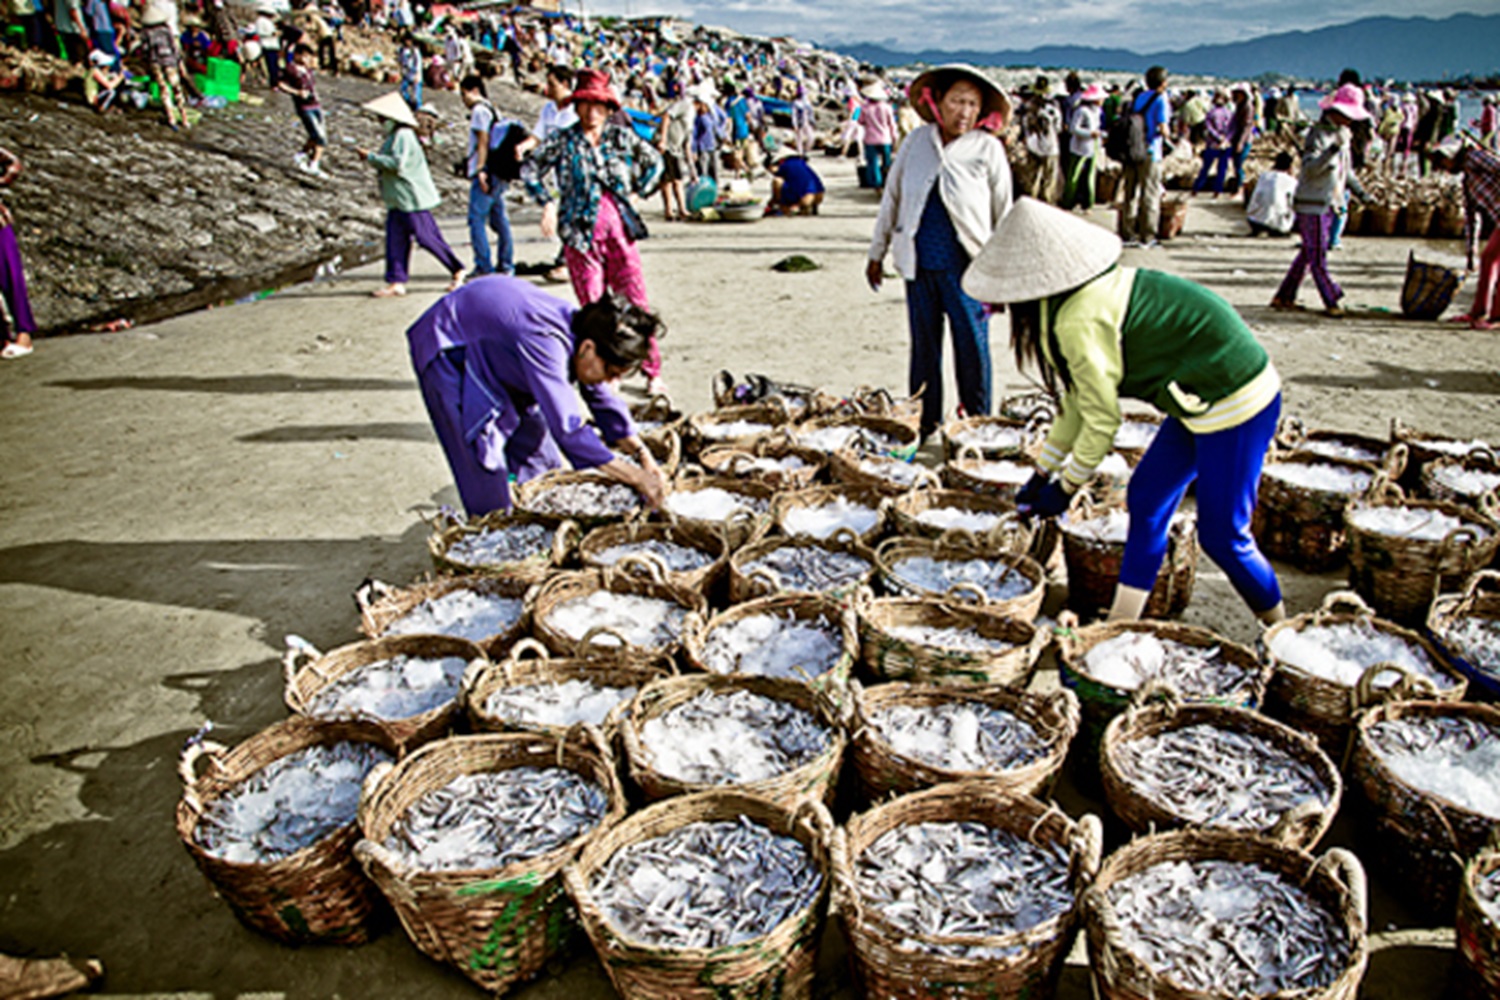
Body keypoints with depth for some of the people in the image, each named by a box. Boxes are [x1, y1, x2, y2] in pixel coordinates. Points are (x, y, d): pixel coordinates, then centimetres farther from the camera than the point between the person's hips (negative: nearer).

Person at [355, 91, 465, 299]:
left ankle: (457, 271, 9)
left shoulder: (403, 136, -14)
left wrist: (370, 156, -19)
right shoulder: (394, 136, 18)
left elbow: (397, 163, -24)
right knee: (395, 241, 5)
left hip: (412, 199, -10)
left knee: (427, 238, -4)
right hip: (398, 201, 10)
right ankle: (396, 282, 6)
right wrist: (372, 158, 10)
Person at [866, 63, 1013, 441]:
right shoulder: (916, 141, 8)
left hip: (965, 266, -2)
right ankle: (924, 422, 22)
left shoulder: (988, 148, 1)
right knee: (924, 346, 10)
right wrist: (877, 252, 16)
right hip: (919, 264, 3)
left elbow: (1003, 215, 4)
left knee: (972, 346, -1)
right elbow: (892, 197, 16)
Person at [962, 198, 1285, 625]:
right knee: (1146, 498, 12)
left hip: (1233, 402, -10)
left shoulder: (1080, 321, -24)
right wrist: (1043, 472, 16)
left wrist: (1065, 488, -2)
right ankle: (1123, 622, 21)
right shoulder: (1096, 288, 6)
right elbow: (1079, 400, 12)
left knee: (1221, 535, 1)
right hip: (1212, 392, 10)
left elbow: (1102, 420, -16)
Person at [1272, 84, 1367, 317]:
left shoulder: (1340, 133, 14)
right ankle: (1332, 302, -1)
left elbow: (1345, 168, 25)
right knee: (1318, 256, -4)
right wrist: (1334, 148, -39)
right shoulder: (1317, 134, -14)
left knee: (1308, 254, 12)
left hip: (1329, 204, 9)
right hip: (1312, 204, -9)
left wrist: (1359, 191, 21)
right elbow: (1310, 168, -28)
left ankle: (1284, 297, 18)